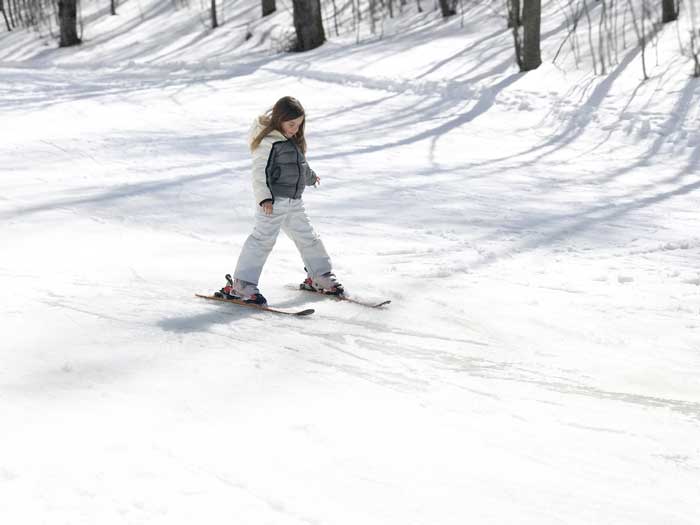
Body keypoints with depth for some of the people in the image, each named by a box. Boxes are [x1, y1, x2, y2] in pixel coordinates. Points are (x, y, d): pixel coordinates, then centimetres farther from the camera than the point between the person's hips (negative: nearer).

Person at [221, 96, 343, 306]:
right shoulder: (268, 141, -12)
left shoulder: (294, 140, 15)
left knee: (307, 237, 16)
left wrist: (311, 177, 51)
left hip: (294, 201, 9)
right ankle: (241, 284, -15)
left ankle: (319, 277, 31)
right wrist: (264, 197, -29)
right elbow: (259, 172, -18)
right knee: (263, 238, -15)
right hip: (274, 200, -9)